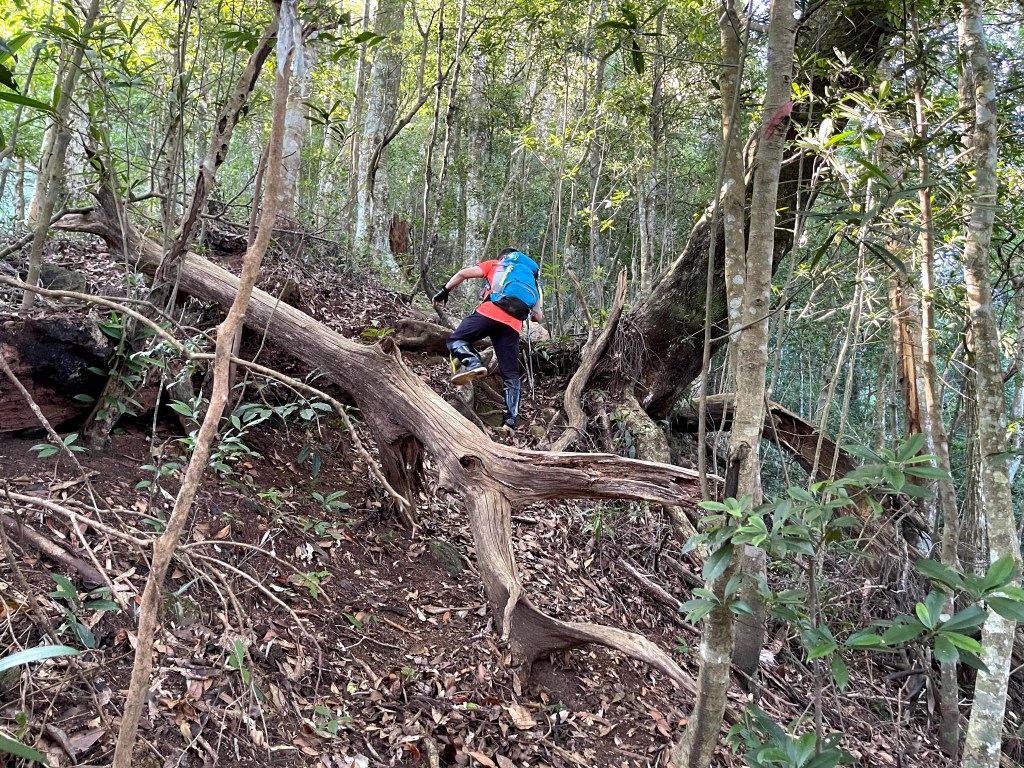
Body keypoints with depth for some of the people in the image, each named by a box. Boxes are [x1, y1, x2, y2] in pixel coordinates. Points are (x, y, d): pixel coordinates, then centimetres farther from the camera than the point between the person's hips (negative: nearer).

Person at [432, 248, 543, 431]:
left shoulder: (496, 264, 25)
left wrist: (445, 291, 23)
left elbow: (463, 273, 13)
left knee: (456, 339, 13)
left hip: (490, 312, -3)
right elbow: (538, 317, 24)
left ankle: (472, 363, -18)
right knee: (511, 375, 9)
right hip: (513, 325, 3)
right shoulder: (533, 280, 32)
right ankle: (510, 420, 1)